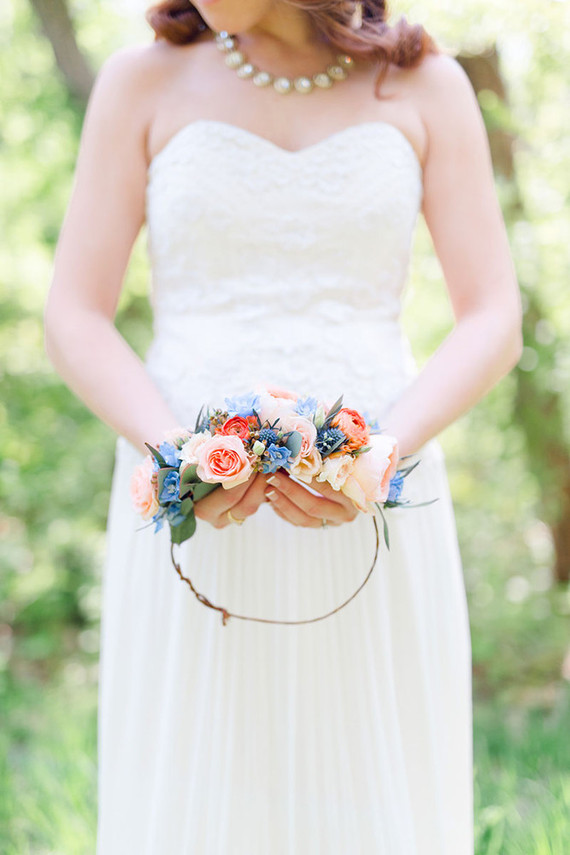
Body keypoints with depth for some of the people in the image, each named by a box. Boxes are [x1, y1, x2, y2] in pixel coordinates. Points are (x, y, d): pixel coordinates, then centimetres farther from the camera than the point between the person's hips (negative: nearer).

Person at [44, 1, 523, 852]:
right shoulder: (143, 81, 3)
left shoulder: (427, 86, 5)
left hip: (372, 520, 1)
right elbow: (74, 325, -1)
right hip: (198, 531, 0)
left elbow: (495, 324, 0)